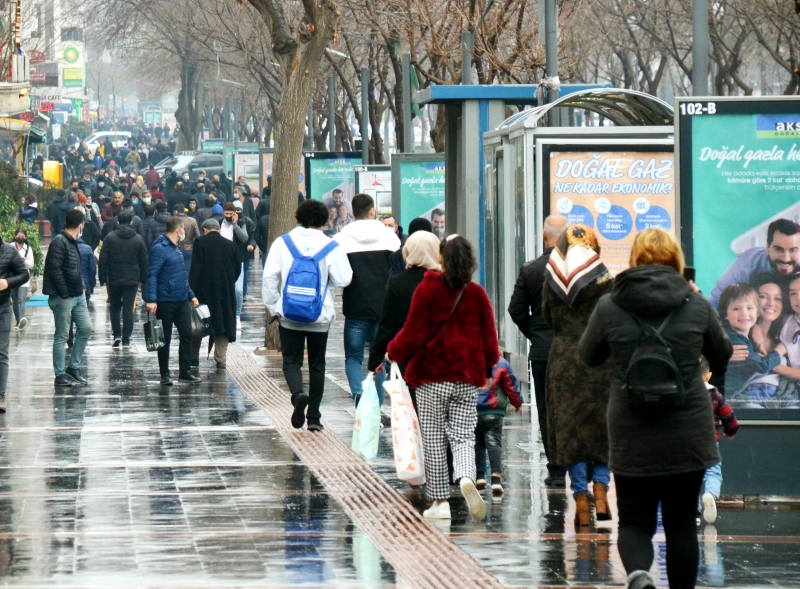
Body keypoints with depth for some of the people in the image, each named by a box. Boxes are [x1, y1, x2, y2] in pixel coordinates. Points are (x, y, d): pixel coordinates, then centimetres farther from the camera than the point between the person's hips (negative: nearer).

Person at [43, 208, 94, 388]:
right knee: (62, 336, -2)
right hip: (63, 298, -9)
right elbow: (54, 270, -21)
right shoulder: (59, 242, -15)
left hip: (78, 295, 9)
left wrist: (80, 287, 8)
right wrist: (64, 293, -20)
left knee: (86, 328, 9)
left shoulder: (72, 242, 14)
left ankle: (73, 368, 18)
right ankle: (60, 375, 4)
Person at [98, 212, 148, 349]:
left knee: (114, 307, 15)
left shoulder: (110, 238, -3)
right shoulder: (138, 239, 1)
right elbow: (144, 261, 5)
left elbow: (103, 260, -4)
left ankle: (117, 334, 1)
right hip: (132, 280, 0)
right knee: (128, 309, 3)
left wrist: (103, 279, 1)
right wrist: (143, 279, 13)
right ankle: (126, 340, 0)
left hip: (114, 280, 0)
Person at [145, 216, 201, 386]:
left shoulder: (175, 248, 15)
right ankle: (165, 374, 11)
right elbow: (152, 275, -19)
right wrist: (151, 300, -27)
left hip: (182, 301, 8)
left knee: (187, 335, 5)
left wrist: (191, 295, 24)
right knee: (165, 339, 2)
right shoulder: (160, 249, -13)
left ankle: (185, 372, 11)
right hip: (165, 302, -8)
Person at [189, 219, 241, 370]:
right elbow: (238, 268, 7)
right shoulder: (230, 245, 3)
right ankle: (220, 359, 0)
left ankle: (194, 357, 14)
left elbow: (196, 267, -12)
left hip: (204, 290, -2)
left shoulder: (200, 243, -7)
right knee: (223, 322, 6)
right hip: (225, 292, 2)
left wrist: (191, 289, -12)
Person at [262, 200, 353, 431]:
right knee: (317, 364, 12)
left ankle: (298, 394, -24)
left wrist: (273, 307, 6)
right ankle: (313, 417, 12)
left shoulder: (282, 243, -5)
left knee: (291, 360, 7)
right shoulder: (331, 247, -8)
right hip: (320, 316, 0)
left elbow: (269, 278, -5)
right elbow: (343, 279, -9)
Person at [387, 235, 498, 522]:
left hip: (432, 376, -3)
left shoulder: (427, 291, -8)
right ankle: (466, 477, -26)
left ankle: (439, 501, 6)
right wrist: (486, 370, 23)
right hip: (468, 378, 3)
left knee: (434, 440, 5)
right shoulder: (477, 294, 2)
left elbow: (414, 333, -9)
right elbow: (489, 338, 7)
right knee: (463, 436, 4)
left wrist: (394, 352, 10)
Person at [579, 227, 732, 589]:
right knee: (681, 522, 12)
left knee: (635, 521, 5)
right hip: (688, 434, 1)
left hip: (633, 436, -1)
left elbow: (589, 356, 11)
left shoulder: (609, 307, -4)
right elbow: (722, 356, 14)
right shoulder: (697, 305, -2)